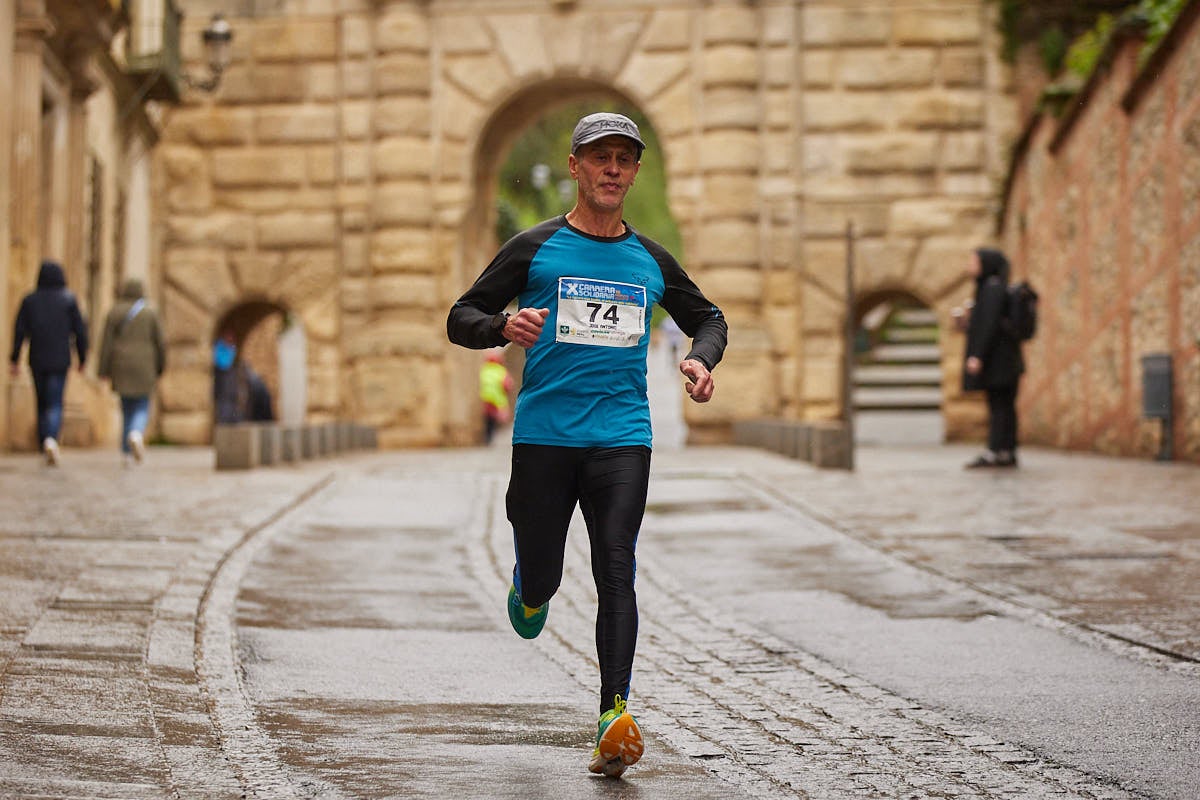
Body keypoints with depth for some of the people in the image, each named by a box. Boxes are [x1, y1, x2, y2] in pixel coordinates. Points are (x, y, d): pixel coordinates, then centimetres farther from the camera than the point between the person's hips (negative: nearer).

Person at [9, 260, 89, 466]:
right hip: (60, 360, -2)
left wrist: (14, 360, 1)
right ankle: (51, 439, -30)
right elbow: (80, 331, -4)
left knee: (42, 404, 14)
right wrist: (82, 359, 6)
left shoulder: (30, 300, 2)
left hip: (37, 360, 2)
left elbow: (19, 331, -2)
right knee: (55, 404, -4)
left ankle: (46, 451, 16)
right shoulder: (69, 300, -3)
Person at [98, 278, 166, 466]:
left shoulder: (114, 313, 0)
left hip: (121, 366, 1)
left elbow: (106, 343, -3)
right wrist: (159, 369, 13)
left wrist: (103, 371, 0)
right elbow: (160, 343, 1)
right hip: (144, 367, -1)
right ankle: (136, 435, -27)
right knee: (141, 408, 4)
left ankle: (127, 452, 8)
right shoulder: (150, 314, 0)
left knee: (127, 409, 12)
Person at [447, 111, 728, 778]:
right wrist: (505, 328, -18)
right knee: (541, 575, 5)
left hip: (622, 439, 1)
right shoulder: (535, 249, 4)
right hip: (543, 437, -1)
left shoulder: (651, 261, 13)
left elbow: (708, 318, 28)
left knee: (616, 572, -13)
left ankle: (615, 720, -18)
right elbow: (462, 319, 4)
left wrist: (702, 359, 5)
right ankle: (531, 590, 43)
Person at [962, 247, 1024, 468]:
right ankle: (1008, 453, 7)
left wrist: (978, 356, -23)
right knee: (1004, 407, 7)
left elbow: (990, 323, -20)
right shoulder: (995, 287, 17)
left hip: (996, 356, -10)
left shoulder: (993, 288, -13)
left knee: (999, 406, -10)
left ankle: (995, 453, -11)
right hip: (1005, 358, 10)